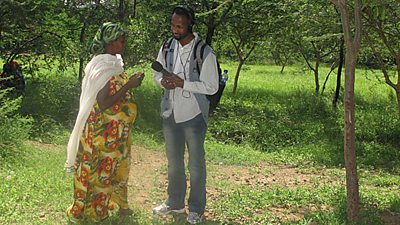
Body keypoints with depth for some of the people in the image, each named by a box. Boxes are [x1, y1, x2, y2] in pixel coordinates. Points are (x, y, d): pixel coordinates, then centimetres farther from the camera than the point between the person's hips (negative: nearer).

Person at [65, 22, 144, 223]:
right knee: (100, 170, 3)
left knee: (114, 167, 19)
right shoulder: (102, 68, -22)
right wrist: (128, 86, -26)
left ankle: (116, 204, 33)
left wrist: (130, 82, 6)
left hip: (115, 131, 9)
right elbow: (103, 103, -26)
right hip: (103, 131, -9)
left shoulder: (113, 63, 7)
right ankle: (89, 210, 18)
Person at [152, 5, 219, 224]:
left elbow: (211, 87, -16)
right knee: (174, 161, 18)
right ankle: (175, 202, 34)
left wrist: (182, 83, -24)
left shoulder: (205, 53, -16)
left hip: (193, 115, -5)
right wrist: (164, 81, -12)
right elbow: (157, 74, 11)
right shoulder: (167, 47, 1)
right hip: (170, 113, 5)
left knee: (195, 163, 7)